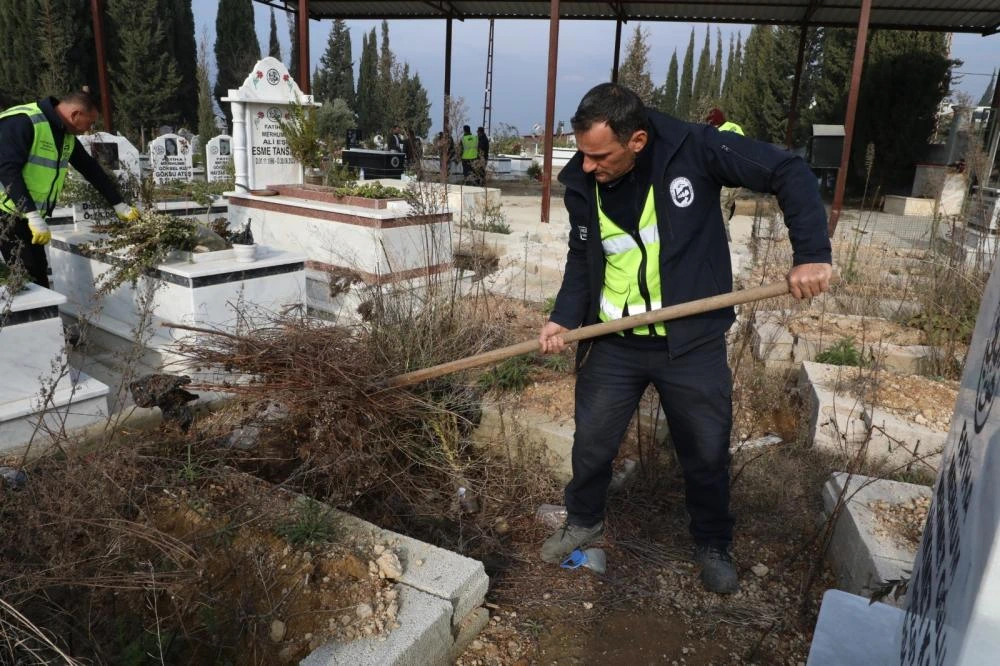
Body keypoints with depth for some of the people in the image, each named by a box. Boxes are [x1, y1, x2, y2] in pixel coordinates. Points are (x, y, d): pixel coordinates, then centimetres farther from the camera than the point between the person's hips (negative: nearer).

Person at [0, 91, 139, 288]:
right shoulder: (23, 122, -18)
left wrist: (119, 205, 17)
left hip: (26, 218, 8)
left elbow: (91, 169, 17)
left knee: (38, 276, 7)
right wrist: (34, 216, -29)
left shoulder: (66, 136, 9)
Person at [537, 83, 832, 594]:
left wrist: (811, 254, -20)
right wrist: (564, 318, -10)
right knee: (591, 443, 15)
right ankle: (583, 520, 44)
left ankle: (712, 545, 40)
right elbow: (584, 259, 5)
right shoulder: (582, 183, -7)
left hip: (692, 344, -2)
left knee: (707, 454, 14)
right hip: (613, 344, 3)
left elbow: (789, 173, -12)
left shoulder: (693, 149, -18)